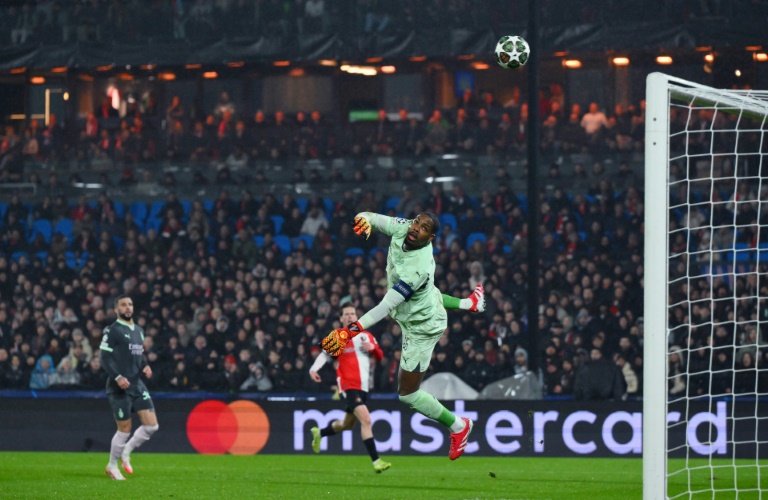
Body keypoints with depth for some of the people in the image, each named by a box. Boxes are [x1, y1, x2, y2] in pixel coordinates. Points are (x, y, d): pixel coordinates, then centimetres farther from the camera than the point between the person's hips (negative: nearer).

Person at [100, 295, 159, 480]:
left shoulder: (139, 331, 16)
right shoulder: (112, 331, -7)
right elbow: (105, 358, -12)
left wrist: (144, 366, 4)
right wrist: (118, 377, -24)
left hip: (137, 385, 7)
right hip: (120, 387, -7)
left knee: (151, 425, -3)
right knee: (125, 428, -2)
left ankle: (126, 452, 19)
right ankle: (112, 466, 18)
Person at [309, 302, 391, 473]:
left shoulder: (367, 336, 12)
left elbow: (379, 356, 16)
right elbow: (325, 355, 0)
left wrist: (373, 348, -6)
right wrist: (314, 369, -18)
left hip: (363, 387, 7)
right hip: (349, 386, -7)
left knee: (347, 424, 20)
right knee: (366, 420, -23)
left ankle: (319, 433, 48)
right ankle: (376, 461, -26)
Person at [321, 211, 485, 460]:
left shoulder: (418, 269, -44)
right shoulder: (402, 228, -23)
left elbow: (386, 306, -48)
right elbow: (372, 218, -13)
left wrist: (351, 330, -56)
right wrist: (365, 220, -40)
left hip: (421, 328, -9)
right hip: (429, 302, 9)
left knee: (407, 393, -1)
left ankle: (458, 427, 19)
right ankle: (469, 303, 74)